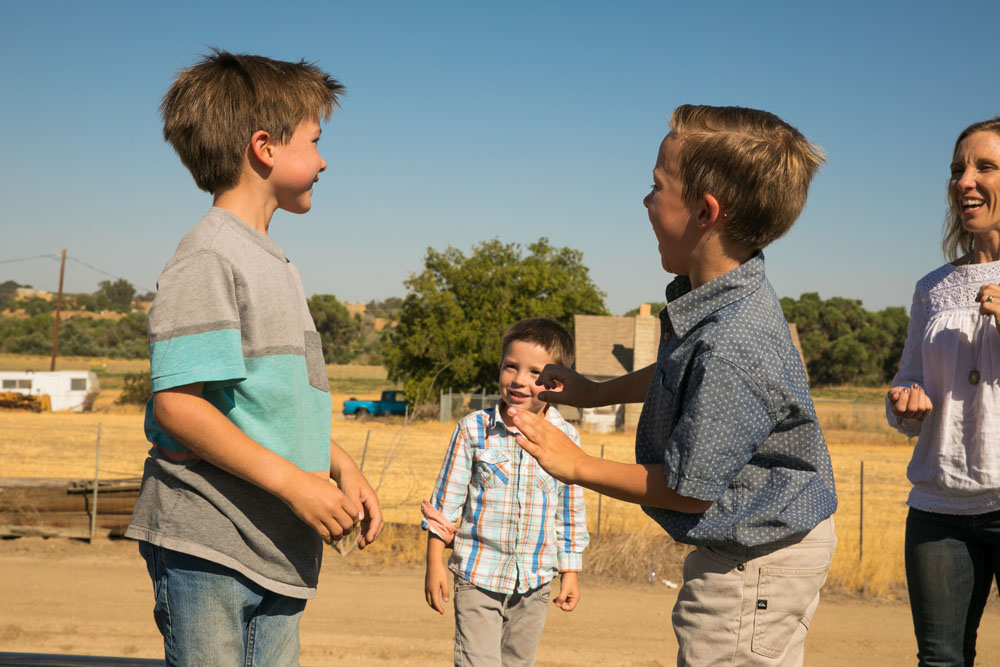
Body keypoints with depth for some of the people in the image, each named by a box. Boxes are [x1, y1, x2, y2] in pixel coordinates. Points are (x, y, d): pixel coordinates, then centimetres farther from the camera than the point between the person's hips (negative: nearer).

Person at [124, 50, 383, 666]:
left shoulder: (274, 263, 17)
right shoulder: (209, 260, -11)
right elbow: (176, 403, -19)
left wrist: (343, 468, 11)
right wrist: (293, 481, -21)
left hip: (278, 547, 9)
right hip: (208, 547, -9)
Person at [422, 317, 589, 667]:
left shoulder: (566, 438, -3)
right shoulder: (474, 430, -8)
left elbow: (571, 511, 7)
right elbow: (445, 501, -2)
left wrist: (570, 572, 9)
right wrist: (434, 566, -3)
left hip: (534, 584, 3)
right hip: (478, 577, -2)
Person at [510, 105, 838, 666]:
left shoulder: (732, 349, -33)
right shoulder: (721, 293, -2)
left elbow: (688, 488, -23)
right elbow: (686, 374, 20)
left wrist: (576, 466, -12)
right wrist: (595, 393, 23)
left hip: (757, 568, -10)